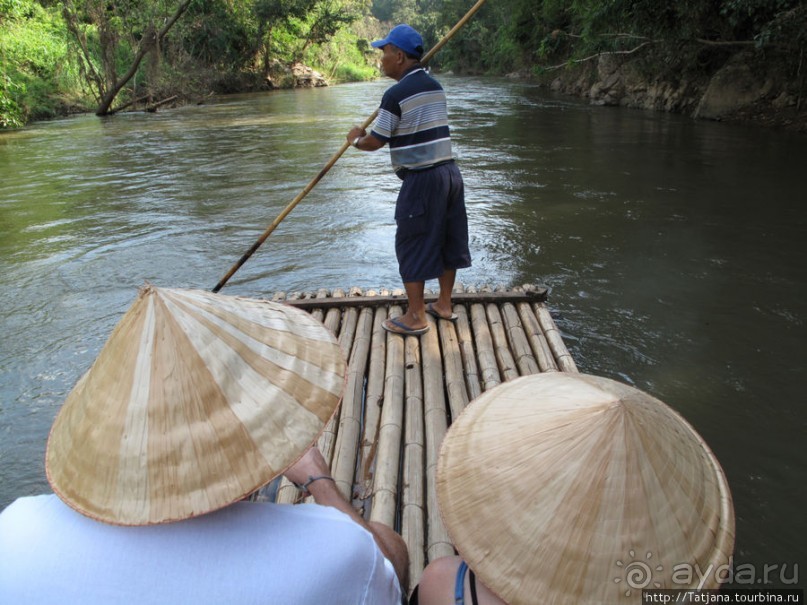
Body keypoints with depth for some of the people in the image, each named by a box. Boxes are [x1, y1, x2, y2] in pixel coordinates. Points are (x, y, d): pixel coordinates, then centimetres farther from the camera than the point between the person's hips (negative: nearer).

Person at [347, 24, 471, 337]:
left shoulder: (397, 94, -13)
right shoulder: (434, 86, 13)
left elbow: (375, 142, -8)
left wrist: (356, 139, 13)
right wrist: (367, 134, 28)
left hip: (422, 179, -8)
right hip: (450, 172, 8)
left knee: (412, 246, 3)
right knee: (447, 241, 15)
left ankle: (416, 317, 11)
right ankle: (444, 305, 28)